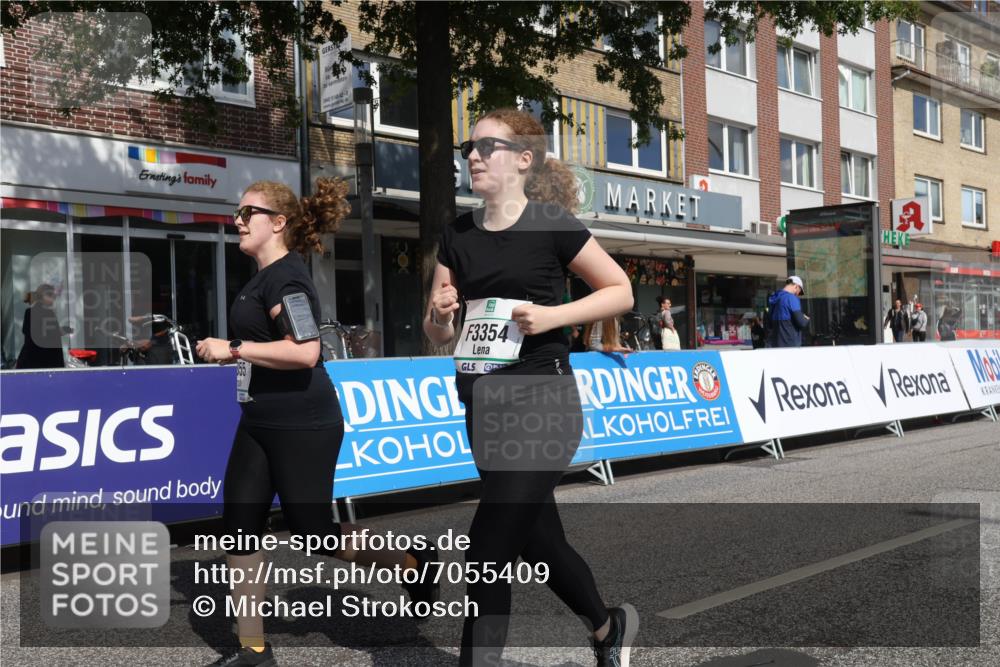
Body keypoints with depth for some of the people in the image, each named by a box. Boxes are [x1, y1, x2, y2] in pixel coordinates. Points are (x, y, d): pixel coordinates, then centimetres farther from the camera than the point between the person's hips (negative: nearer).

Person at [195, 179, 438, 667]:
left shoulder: (286, 277, -18)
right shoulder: (265, 276, 13)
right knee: (239, 525, 6)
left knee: (313, 532, -1)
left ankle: (412, 563, 22)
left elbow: (305, 352, -30)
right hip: (260, 425, 10)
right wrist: (234, 352, 18)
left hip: (302, 428, -10)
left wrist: (232, 349, -24)